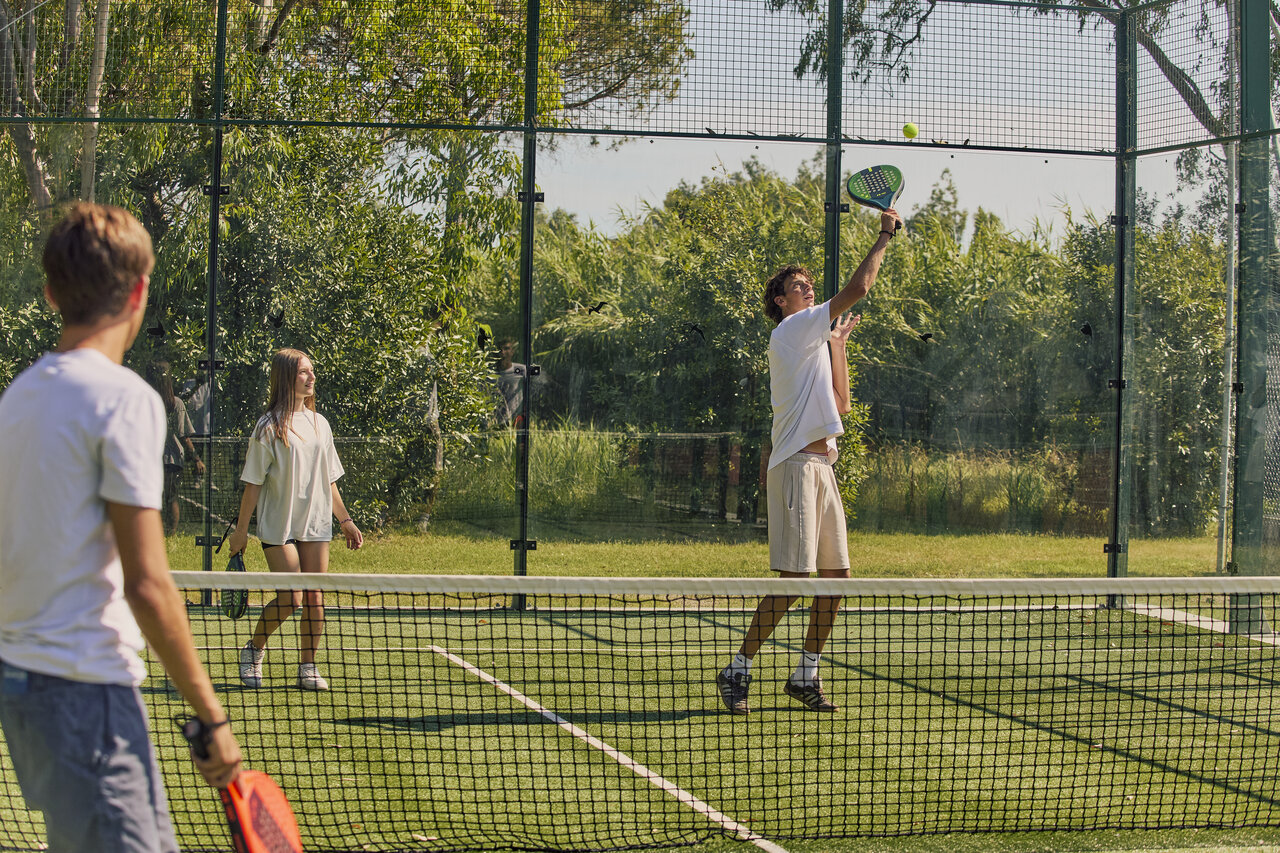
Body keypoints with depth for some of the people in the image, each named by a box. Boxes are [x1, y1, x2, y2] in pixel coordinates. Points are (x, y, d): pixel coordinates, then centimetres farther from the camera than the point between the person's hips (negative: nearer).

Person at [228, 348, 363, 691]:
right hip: (278, 524, -5)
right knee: (290, 598, -10)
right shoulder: (270, 426, -7)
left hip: (316, 524, 5)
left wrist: (345, 521, 16)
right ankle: (253, 650, 14)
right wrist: (242, 529, -8)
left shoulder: (319, 423, 10)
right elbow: (253, 483, -6)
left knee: (314, 598, 0)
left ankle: (308, 667, 11)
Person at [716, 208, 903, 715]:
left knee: (835, 572, 7)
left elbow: (840, 403, 26)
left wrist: (837, 344, 27)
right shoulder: (791, 331, -4)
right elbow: (857, 289, -11)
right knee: (794, 577, -12)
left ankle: (805, 675, 14)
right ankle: (737, 671, -5)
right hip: (797, 464, -10)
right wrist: (884, 236, -2)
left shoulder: (811, 344, 24)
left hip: (821, 466, 10)